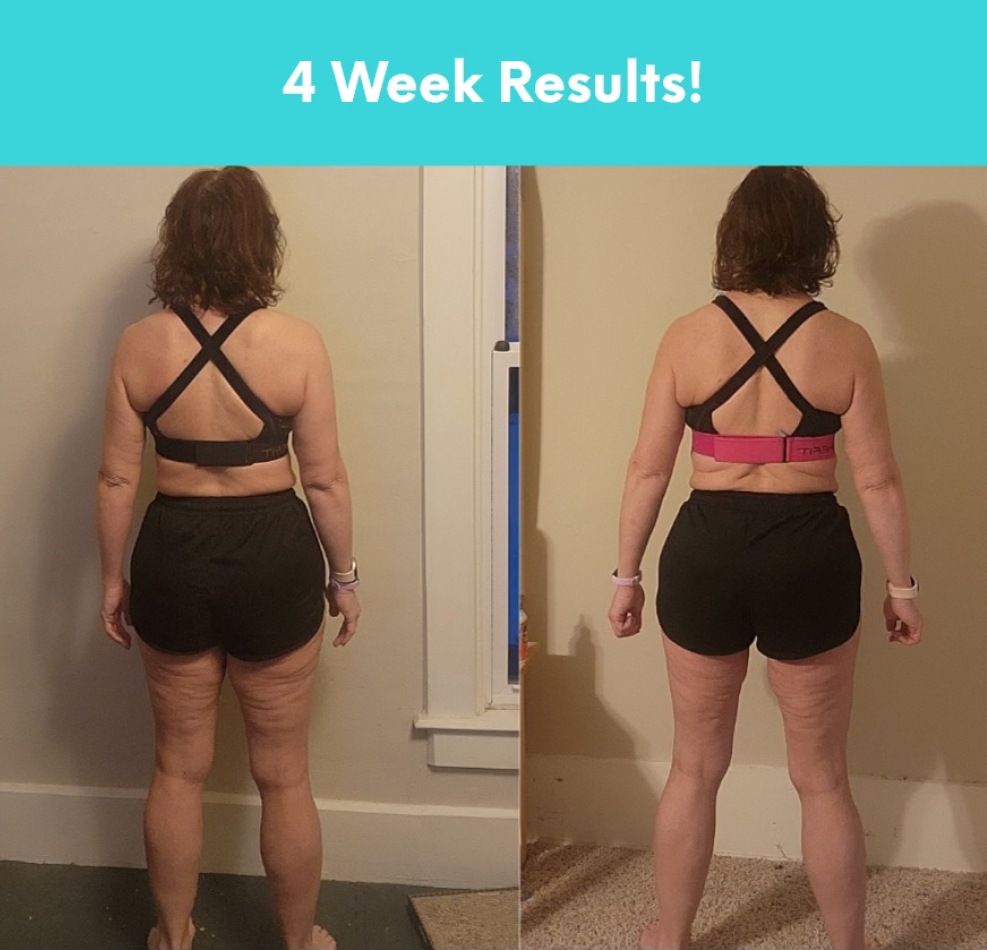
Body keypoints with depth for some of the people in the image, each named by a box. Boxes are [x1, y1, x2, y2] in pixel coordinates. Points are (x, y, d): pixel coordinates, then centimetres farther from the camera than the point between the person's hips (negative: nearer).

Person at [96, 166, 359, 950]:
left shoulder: (140, 344, -6)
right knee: (284, 776, 14)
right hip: (272, 555, -2)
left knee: (179, 767, 19)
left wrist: (113, 576, 12)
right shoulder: (297, 341, -12)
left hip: (174, 554, 2)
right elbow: (325, 479, -7)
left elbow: (119, 478, -1)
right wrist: (343, 575, 6)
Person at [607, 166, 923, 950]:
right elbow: (877, 480, -4)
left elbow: (648, 469, -2)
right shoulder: (846, 342, -6)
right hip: (811, 558, -1)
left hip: (706, 552, 1)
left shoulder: (688, 336, -5)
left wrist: (627, 573, 8)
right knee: (822, 779, 15)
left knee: (695, 768, 17)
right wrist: (901, 583, 8)